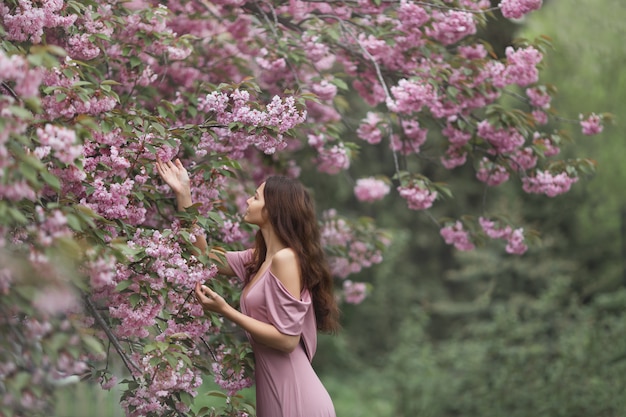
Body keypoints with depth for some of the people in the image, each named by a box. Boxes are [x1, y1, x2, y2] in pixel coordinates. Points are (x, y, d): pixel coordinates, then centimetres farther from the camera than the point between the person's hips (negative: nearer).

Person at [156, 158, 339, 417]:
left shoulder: (286, 258, -16)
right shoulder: (260, 259, 12)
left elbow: (287, 339, -19)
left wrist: (225, 311, -17)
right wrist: (183, 194, 15)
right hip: (273, 392, 9)